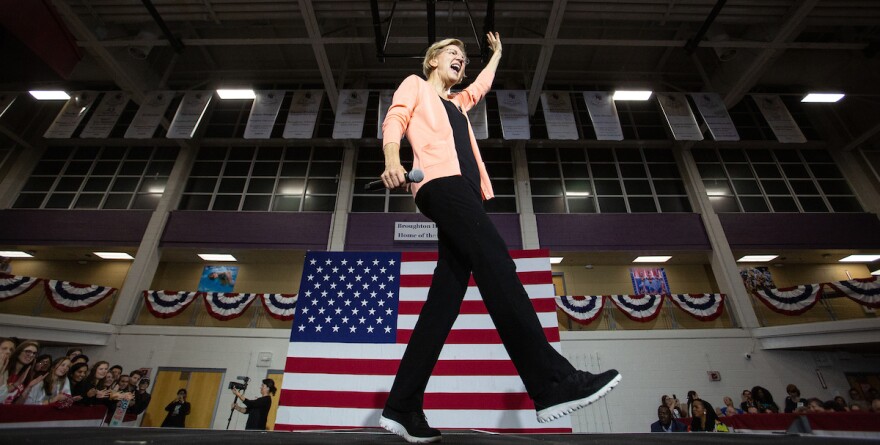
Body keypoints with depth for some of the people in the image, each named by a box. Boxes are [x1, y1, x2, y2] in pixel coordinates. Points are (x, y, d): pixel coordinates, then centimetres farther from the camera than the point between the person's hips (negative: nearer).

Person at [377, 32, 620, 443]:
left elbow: (482, 84, 61)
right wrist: (392, 159, -13)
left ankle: (402, 407, -4)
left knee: (445, 296, -7)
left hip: (462, 191, 7)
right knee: (494, 262, -27)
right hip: (441, 181, -7)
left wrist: (496, 53, 69)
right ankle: (552, 383, -31)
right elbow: (394, 120, 6)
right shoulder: (416, 85, 24)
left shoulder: (457, 103, 42)